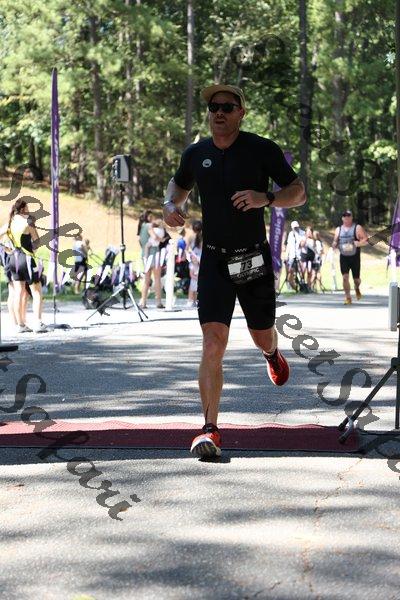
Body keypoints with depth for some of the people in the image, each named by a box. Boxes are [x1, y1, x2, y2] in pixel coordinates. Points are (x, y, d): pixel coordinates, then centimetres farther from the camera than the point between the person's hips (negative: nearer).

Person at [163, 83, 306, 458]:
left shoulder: (262, 150, -6)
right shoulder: (196, 154, 3)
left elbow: (298, 193, -4)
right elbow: (178, 184, 24)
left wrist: (266, 199, -23)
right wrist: (171, 205, 1)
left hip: (255, 259, 0)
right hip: (214, 261, 1)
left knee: (262, 337, 16)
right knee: (213, 344, -14)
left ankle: (272, 355, 57)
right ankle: (210, 430, -15)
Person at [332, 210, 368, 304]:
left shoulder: (357, 228, -2)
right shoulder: (338, 229, 9)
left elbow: (366, 240, -6)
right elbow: (335, 241, 17)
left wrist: (357, 243, -25)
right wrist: (334, 244, -7)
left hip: (355, 257, -2)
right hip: (343, 257, 2)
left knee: (356, 278, 7)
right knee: (345, 277, -12)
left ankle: (357, 289, 41)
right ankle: (348, 297, -5)